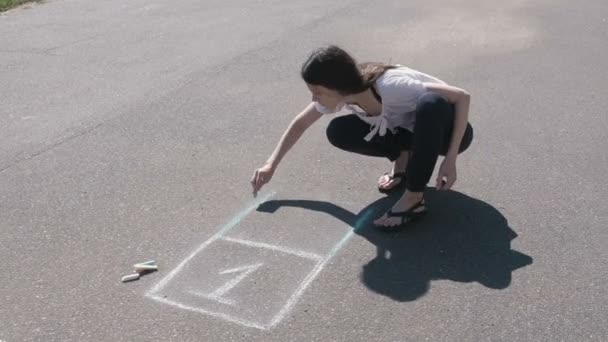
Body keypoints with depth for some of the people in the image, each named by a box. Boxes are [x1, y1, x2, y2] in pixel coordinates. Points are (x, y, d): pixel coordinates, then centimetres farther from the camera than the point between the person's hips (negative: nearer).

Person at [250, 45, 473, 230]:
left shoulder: (392, 88, -37)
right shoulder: (341, 93, -18)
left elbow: (463, 97, -33)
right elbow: (299, 124, 0)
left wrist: (450, 159, -37)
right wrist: (271, 165, -4)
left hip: (442, 131, -5)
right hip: (409, 129, 5)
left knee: (431, 104, -41)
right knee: (338, 132, -13)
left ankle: (414, 199, -25)